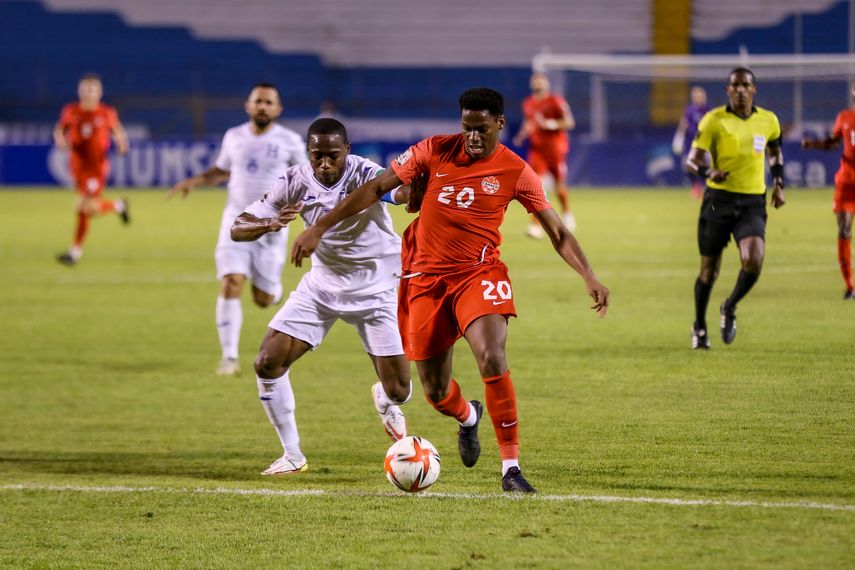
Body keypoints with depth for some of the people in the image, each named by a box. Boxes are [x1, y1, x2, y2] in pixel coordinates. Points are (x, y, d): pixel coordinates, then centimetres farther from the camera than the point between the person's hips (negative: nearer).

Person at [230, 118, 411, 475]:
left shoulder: (363, 174, -25)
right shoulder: (295, 182, -13)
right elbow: (238, 229, -12)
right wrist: (269, 224, -35)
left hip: (374, 290, -3)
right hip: (322, 283, 3)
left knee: (398, 390, -3)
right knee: (268, 363, -11)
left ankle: (385, 401, 38)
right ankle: (292, 456, 6)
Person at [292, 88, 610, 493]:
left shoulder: (515, 171, -6)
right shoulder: (434, 151, -4)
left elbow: (557, 232, -1)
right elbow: (376, 188, 1)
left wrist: (589, 277, -14)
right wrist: (320, 227, -3)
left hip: (478, 274, -2)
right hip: (426, 277, 2)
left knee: (492, 358, -28)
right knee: (435, 392, 5)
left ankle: (511, 467, -20)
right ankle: (469, 418, 45)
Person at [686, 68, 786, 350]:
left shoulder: (768, 121, 6)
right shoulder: (714, 120, -5)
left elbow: (775, 153, 25)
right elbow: (692, 159, -7)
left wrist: (778, 184, 12)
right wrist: (709, 172, -28)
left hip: (753, 202, 2)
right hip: (719, 199, -2)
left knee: (753, 262, -20)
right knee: (709, 270, 6)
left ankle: (730, 308, 9)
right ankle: (699, 327, 29)